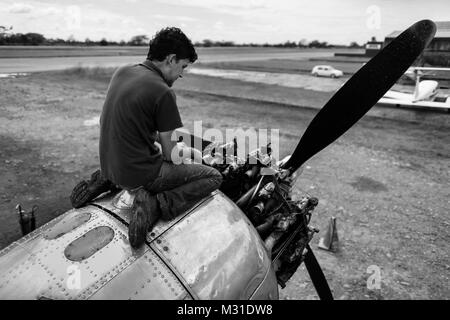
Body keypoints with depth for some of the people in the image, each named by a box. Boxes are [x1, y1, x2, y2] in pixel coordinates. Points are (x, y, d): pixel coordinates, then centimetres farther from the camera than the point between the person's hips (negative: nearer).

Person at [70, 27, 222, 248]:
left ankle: (106, 181, 18)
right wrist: (191, 152, 11)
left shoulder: (121, 72, 4)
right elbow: (171, 154, -12)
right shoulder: (163, 93, -19)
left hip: (109, 165, 8)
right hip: (139, 176, -7)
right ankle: (157, 204, -14)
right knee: (214, 177, 3)